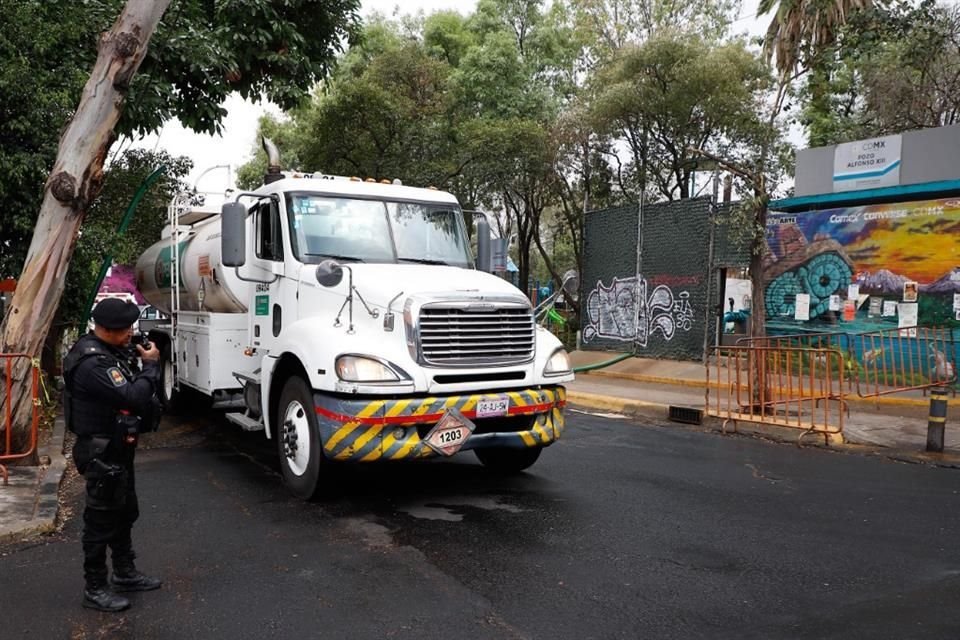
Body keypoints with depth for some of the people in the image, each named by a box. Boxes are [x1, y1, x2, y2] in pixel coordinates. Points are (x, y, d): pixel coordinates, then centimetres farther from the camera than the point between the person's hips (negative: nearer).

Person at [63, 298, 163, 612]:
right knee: (101, 519, 1)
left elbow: (130, 391, 16)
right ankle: (95, 589, 14)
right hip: (102, 454, -10)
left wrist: (145, 362, 0)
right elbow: (132, 397, -31)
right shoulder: (92, 363, -25)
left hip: (117, 449, 10)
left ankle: (125, 573, 36)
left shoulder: (108, 352, 8)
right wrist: (151, 364, -20)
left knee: (125, 513, 21)